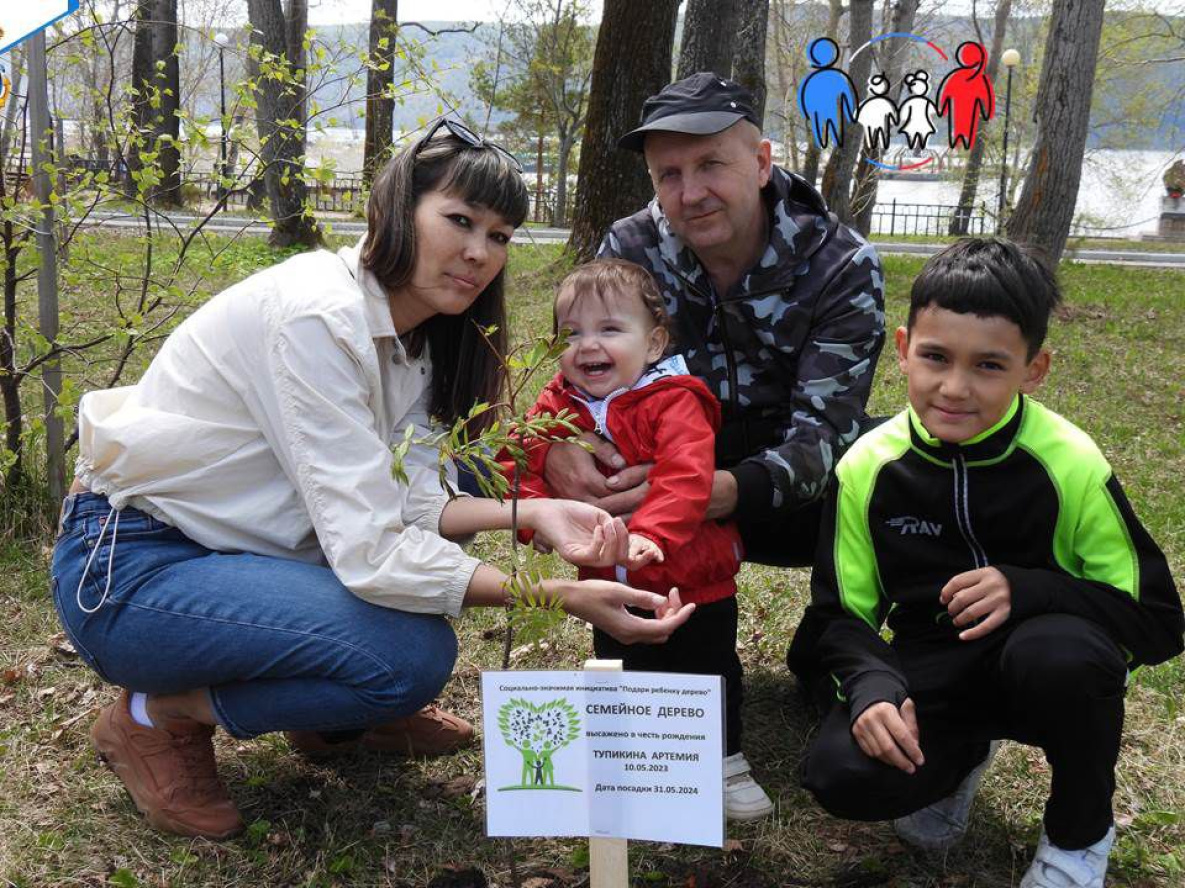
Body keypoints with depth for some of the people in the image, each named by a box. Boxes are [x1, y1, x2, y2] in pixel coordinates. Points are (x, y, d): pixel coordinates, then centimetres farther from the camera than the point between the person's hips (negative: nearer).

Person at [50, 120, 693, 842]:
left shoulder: (412, 335, 4)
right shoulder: (316, 314, -25)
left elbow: (409, 505, -4)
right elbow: (371, 551, -30)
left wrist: (531, 513, -20)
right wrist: (562, 596, -31)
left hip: (226, 543, 9)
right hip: (126, 569, -9)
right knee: (414, 655, -24)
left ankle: (337, 718, 14)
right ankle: (159, 716, -5)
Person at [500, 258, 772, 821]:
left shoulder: (673, 402, -19)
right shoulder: (559, 406, -4)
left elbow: (685, 479, -33)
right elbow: (522, 464, -7)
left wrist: (650, 534, -47)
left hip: (692, 581, -4)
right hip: (612, 586, 4)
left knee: (710, 673, 12)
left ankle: (725, 762, 33)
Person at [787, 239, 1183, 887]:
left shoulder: (1069, 464, -16)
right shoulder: (867, 468, -9)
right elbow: (842, 613, -2)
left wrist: (1029, 590, -30)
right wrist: (873, 686, -25)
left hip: (1043, 669, -1)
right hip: (930, 673, 2)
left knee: (1058, 652, -37)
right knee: (841, 774, -27)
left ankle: (1080, 831, -3)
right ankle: (961, 753, 11)